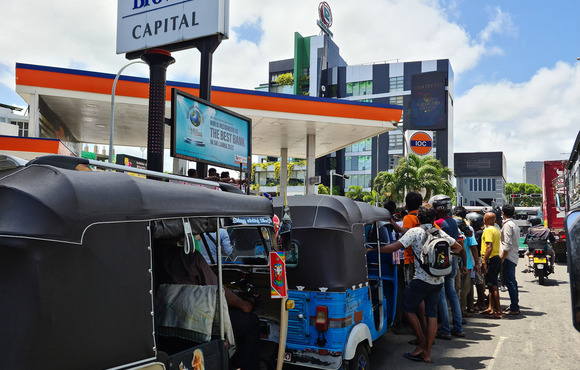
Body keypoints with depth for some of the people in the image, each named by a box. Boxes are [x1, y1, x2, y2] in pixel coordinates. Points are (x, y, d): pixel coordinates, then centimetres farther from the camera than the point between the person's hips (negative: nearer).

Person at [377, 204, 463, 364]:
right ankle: (427, 353, 12)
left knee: (408, 308, 10)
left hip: (422, 279, -6)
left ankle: (421, 344, 12)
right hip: (439, 280, 6)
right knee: (432, 313, 9)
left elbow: (394, 247, -14)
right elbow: (458, 247, 24)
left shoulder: (414, 232, -5)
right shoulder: (440, 233, 11)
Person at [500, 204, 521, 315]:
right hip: (514, 257, 10)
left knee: (509, 282, -7)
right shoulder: (514, 224, 16)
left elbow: (507, 244, -19)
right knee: (512, 282, 16)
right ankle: (515, 305, 23)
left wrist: (501, 257, -16)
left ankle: (514, 308, -6)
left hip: (508, 257, -10)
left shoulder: (507, 225, -14)